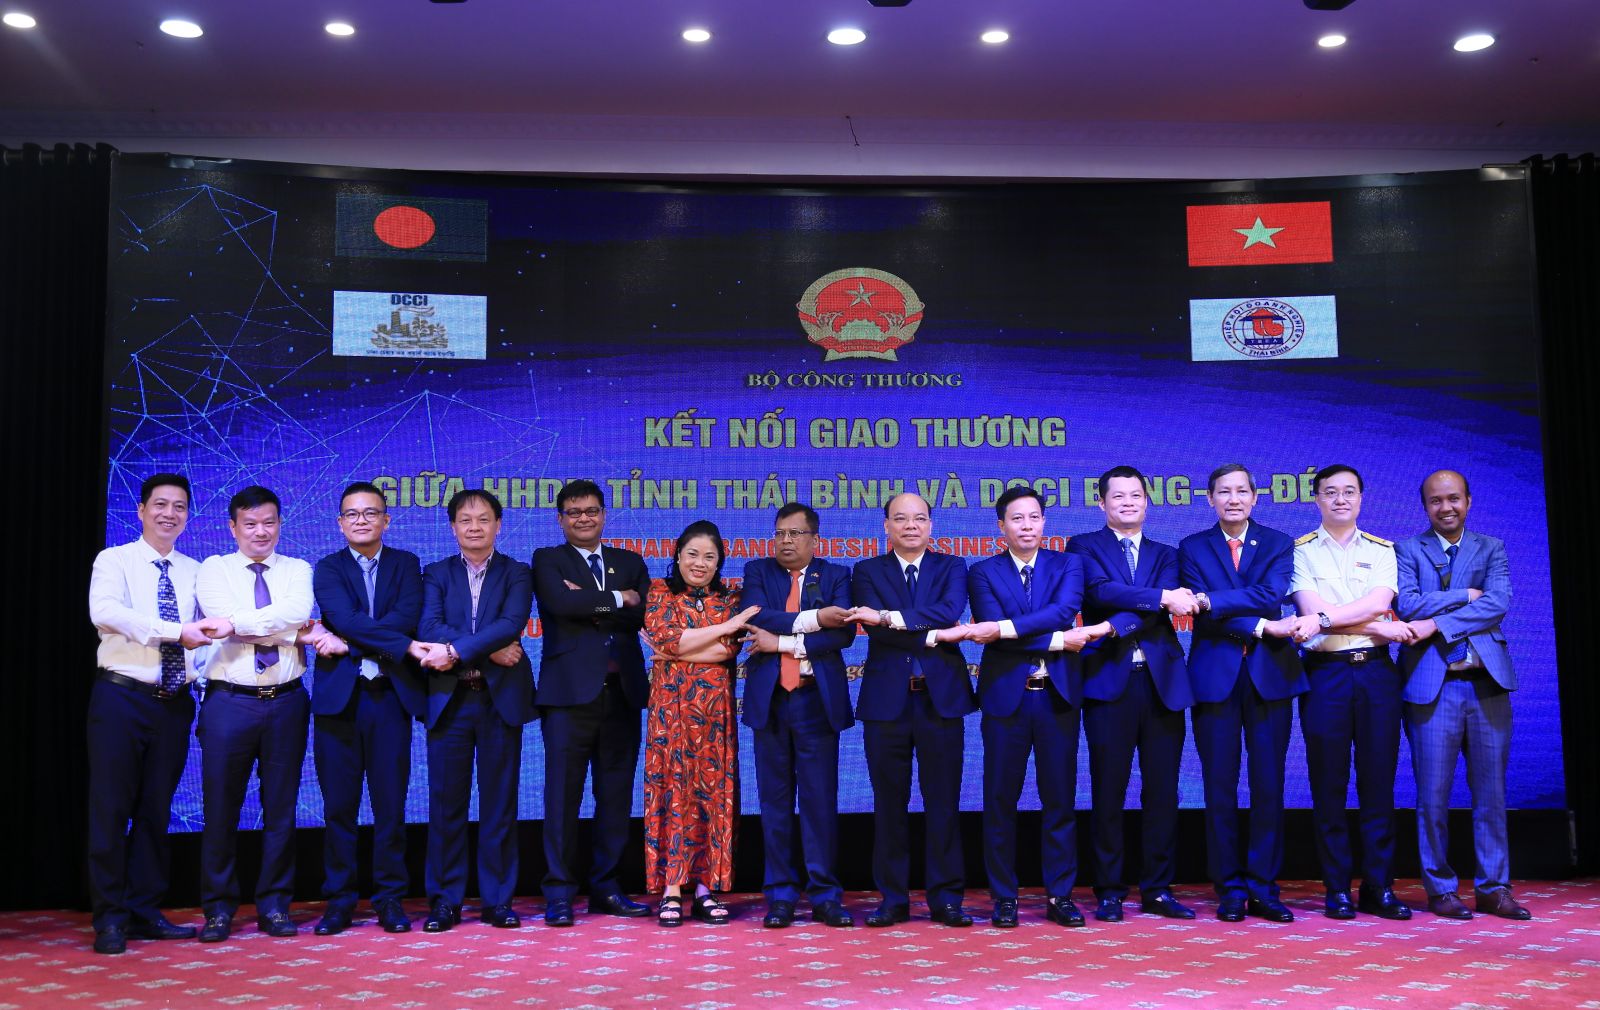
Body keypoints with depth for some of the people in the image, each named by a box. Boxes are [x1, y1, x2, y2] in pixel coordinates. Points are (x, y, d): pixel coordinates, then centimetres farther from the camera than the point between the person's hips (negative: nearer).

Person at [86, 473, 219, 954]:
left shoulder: (195, 572, 12)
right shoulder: (115, 561, -1)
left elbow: (205, 632, 11)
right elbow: (104, 612, -20)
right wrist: (175, 631, -27)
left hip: (175, 702, 4)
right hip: (122, 697, -4)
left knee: (157, 809, 9)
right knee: (112, 808, -1)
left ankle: (145, 912, 18)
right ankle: (110, 918, 8)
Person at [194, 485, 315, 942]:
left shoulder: (298, 571, 9)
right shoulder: (214, 569, 6)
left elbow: (298, 611, -12)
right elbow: (226, 620, -11)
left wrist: (238, 623, -17)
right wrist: (295, 633, -12)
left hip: (286, 702, 1)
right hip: (229, 702, -1)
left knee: (281, 807, 6)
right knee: (221, 808, 4)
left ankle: (274, 906, 17)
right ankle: (219, 908, 17)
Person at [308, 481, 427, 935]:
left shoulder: (406, 565, 11)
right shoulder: (328, 569, 7)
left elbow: (408, 617, -8)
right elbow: (346, 619, -11)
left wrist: (349, 642, -14)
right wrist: (406, 645, -16)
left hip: (391, 694, 0)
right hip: (339, 695, 0)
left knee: (391, 804, 3)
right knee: (339, 806, 4)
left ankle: (390, 899, 12)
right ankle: (339, 901, 13)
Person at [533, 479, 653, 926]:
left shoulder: (631, 563, 17)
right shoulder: (547, 560, 8)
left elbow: (643, 614, 0)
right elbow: (562, 603, -13)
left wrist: (589, 604, -8)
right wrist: (617, 599, -5)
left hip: (623, 692, 4)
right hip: (570, 691, -3)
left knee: (616, 795, 7)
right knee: (563, 794, -2)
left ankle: (606, 888, 16)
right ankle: (560, 892, 6)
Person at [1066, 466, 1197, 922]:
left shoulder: (1165, 555, 17)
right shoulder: (1084, 547, 8)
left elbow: (1167, 606, -2)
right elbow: (1102, 592, -11)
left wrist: (1123, 622, -18)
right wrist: (1162, 597, -17)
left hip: (1162, 681, 3)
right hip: (1110, 681, -3)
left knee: (1162, 791, 5)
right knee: (1109, 791, 0)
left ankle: (1157, 890, 15)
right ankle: (1109, 892, 9)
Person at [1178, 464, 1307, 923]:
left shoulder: (1278, 544, 10)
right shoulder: (1192, 548, 8)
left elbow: (1271, 596, -9)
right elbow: (1203, 613, -5)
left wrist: (1211, 600, -15)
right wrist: (1262, 627, -14)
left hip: (1270, 675, 1)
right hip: (1215, 676, 0)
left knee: (1269, 785, 2)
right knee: (1220, 787, 2)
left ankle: (1263, 888, 11)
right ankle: (1230, 890, 10)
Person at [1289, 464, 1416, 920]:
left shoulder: (1382, 550, 12)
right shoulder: (1299, 551, 5)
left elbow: (1378, 603, -6)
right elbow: (1311, 609, -8)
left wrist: (1323, 619, -18)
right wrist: (1380, 628, -10)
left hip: (1376, 671, 2)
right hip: (1325, 673, -2)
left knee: (1379, 782, 4)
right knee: (1329, 785, 1)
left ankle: (1379, 888, 12)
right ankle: (1337, 890, 10)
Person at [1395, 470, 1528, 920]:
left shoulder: (1492, 549, 13)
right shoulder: (1406, 550, 7)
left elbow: (1499, 604, -5)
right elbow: (1407, 604, -9)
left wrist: (1438, 622, -13)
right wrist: (1465, 596, -6)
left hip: (1488, 682, 2)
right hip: (1432, 684, -2)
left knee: (1491, 792, 6)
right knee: (1434, 795, 0)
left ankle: (1494, 888, 15)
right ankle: (1441, 889, 11)